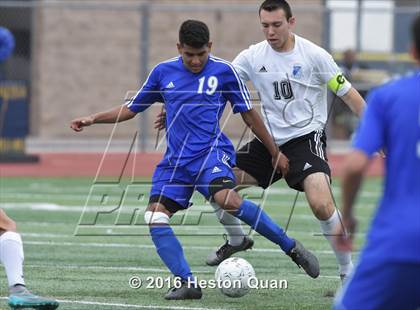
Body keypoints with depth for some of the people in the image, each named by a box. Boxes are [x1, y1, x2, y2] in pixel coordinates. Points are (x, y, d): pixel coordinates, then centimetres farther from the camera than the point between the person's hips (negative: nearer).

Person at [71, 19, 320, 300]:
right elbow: (131, 109, 19)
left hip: (212, 151, -4)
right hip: (176, 160, 4)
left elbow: (249, 115, 10)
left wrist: (275, 153, 14)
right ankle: (188, 283, -12)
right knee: (155, 216, -15)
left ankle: (291, 247, -20)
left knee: (226, 198, -33)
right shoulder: (163, 72, 9)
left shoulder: (224, 71, 1)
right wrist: (93, 119, 7)